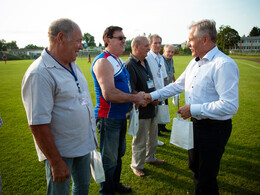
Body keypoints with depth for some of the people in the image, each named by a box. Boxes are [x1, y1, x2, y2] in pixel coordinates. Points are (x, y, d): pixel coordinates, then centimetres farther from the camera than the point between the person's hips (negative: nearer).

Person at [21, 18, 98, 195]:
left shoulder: (72, 65, 5)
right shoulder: (39, 74, -24)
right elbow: (38, 125, -25)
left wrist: (92, 137, 15)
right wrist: (56, 162, -20)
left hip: (84, 144, 8)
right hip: (61, 152, -8)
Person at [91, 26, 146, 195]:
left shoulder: (118, 60, 11)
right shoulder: (103, 61, -19)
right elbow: (109, 94, -30)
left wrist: (137, 96, 3)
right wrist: (135, 98, -18)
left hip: (121, 116, 10)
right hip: (108, 117, -10)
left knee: (119, 154, 24)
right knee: (109, 159, 5)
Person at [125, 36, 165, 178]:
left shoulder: (145, 62, 10)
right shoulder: (129, 65, -19)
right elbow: (130, 91, -24)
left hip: (151, 108, 9)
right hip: (140, 110, -9)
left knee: (153, 136, 24)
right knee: (140, 140, 6)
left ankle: (150, 157, 45)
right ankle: (137, 165, 27)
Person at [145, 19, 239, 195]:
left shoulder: (224, 65, -22)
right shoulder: (195, 63, 8)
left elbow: (230, 105, -28)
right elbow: (178, 85, 16)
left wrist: (193, 109, -23)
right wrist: (153, 96, 10)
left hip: (214, 128, -9)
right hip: (196, 124, 9)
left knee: (206, 177, 5)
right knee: (195, 167, 25)